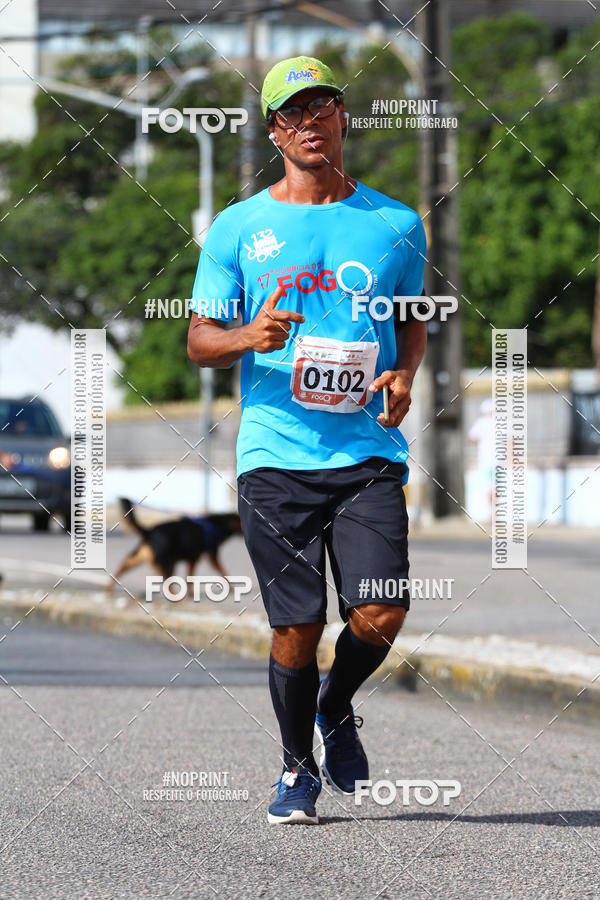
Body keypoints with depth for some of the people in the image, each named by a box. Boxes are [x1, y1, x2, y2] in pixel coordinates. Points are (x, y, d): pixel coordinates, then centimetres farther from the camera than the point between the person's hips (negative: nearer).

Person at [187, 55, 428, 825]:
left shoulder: (396, 224, 10)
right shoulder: (238, 228, 6)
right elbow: (199, 340, 9)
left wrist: (404, 376, 3)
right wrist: (249, 338, -13)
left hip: (368, 452, 1)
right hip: (275, 453, -1)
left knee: (381, 615, -13)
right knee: (297, 626, -2)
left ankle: (336, 707, 20)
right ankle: (297, 768, 21)